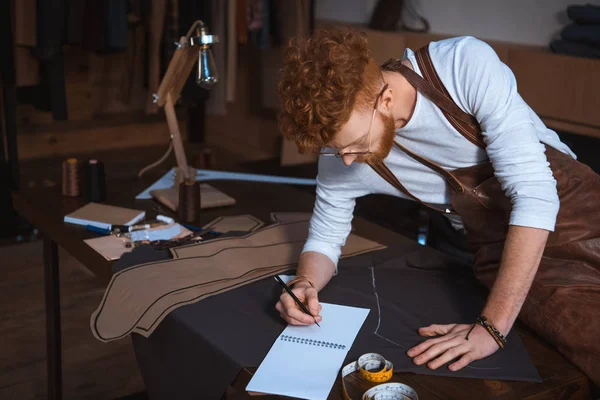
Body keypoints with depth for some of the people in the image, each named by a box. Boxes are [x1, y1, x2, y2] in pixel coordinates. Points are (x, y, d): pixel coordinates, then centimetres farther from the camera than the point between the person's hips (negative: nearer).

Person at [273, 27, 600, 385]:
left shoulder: (466, 64, -22)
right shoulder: (342, 136, -10)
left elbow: (535, 194, -26)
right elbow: (325, 238, 5)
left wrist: (492, 326, -29)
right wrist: (306, 284, -18)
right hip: (503, 247, 1)